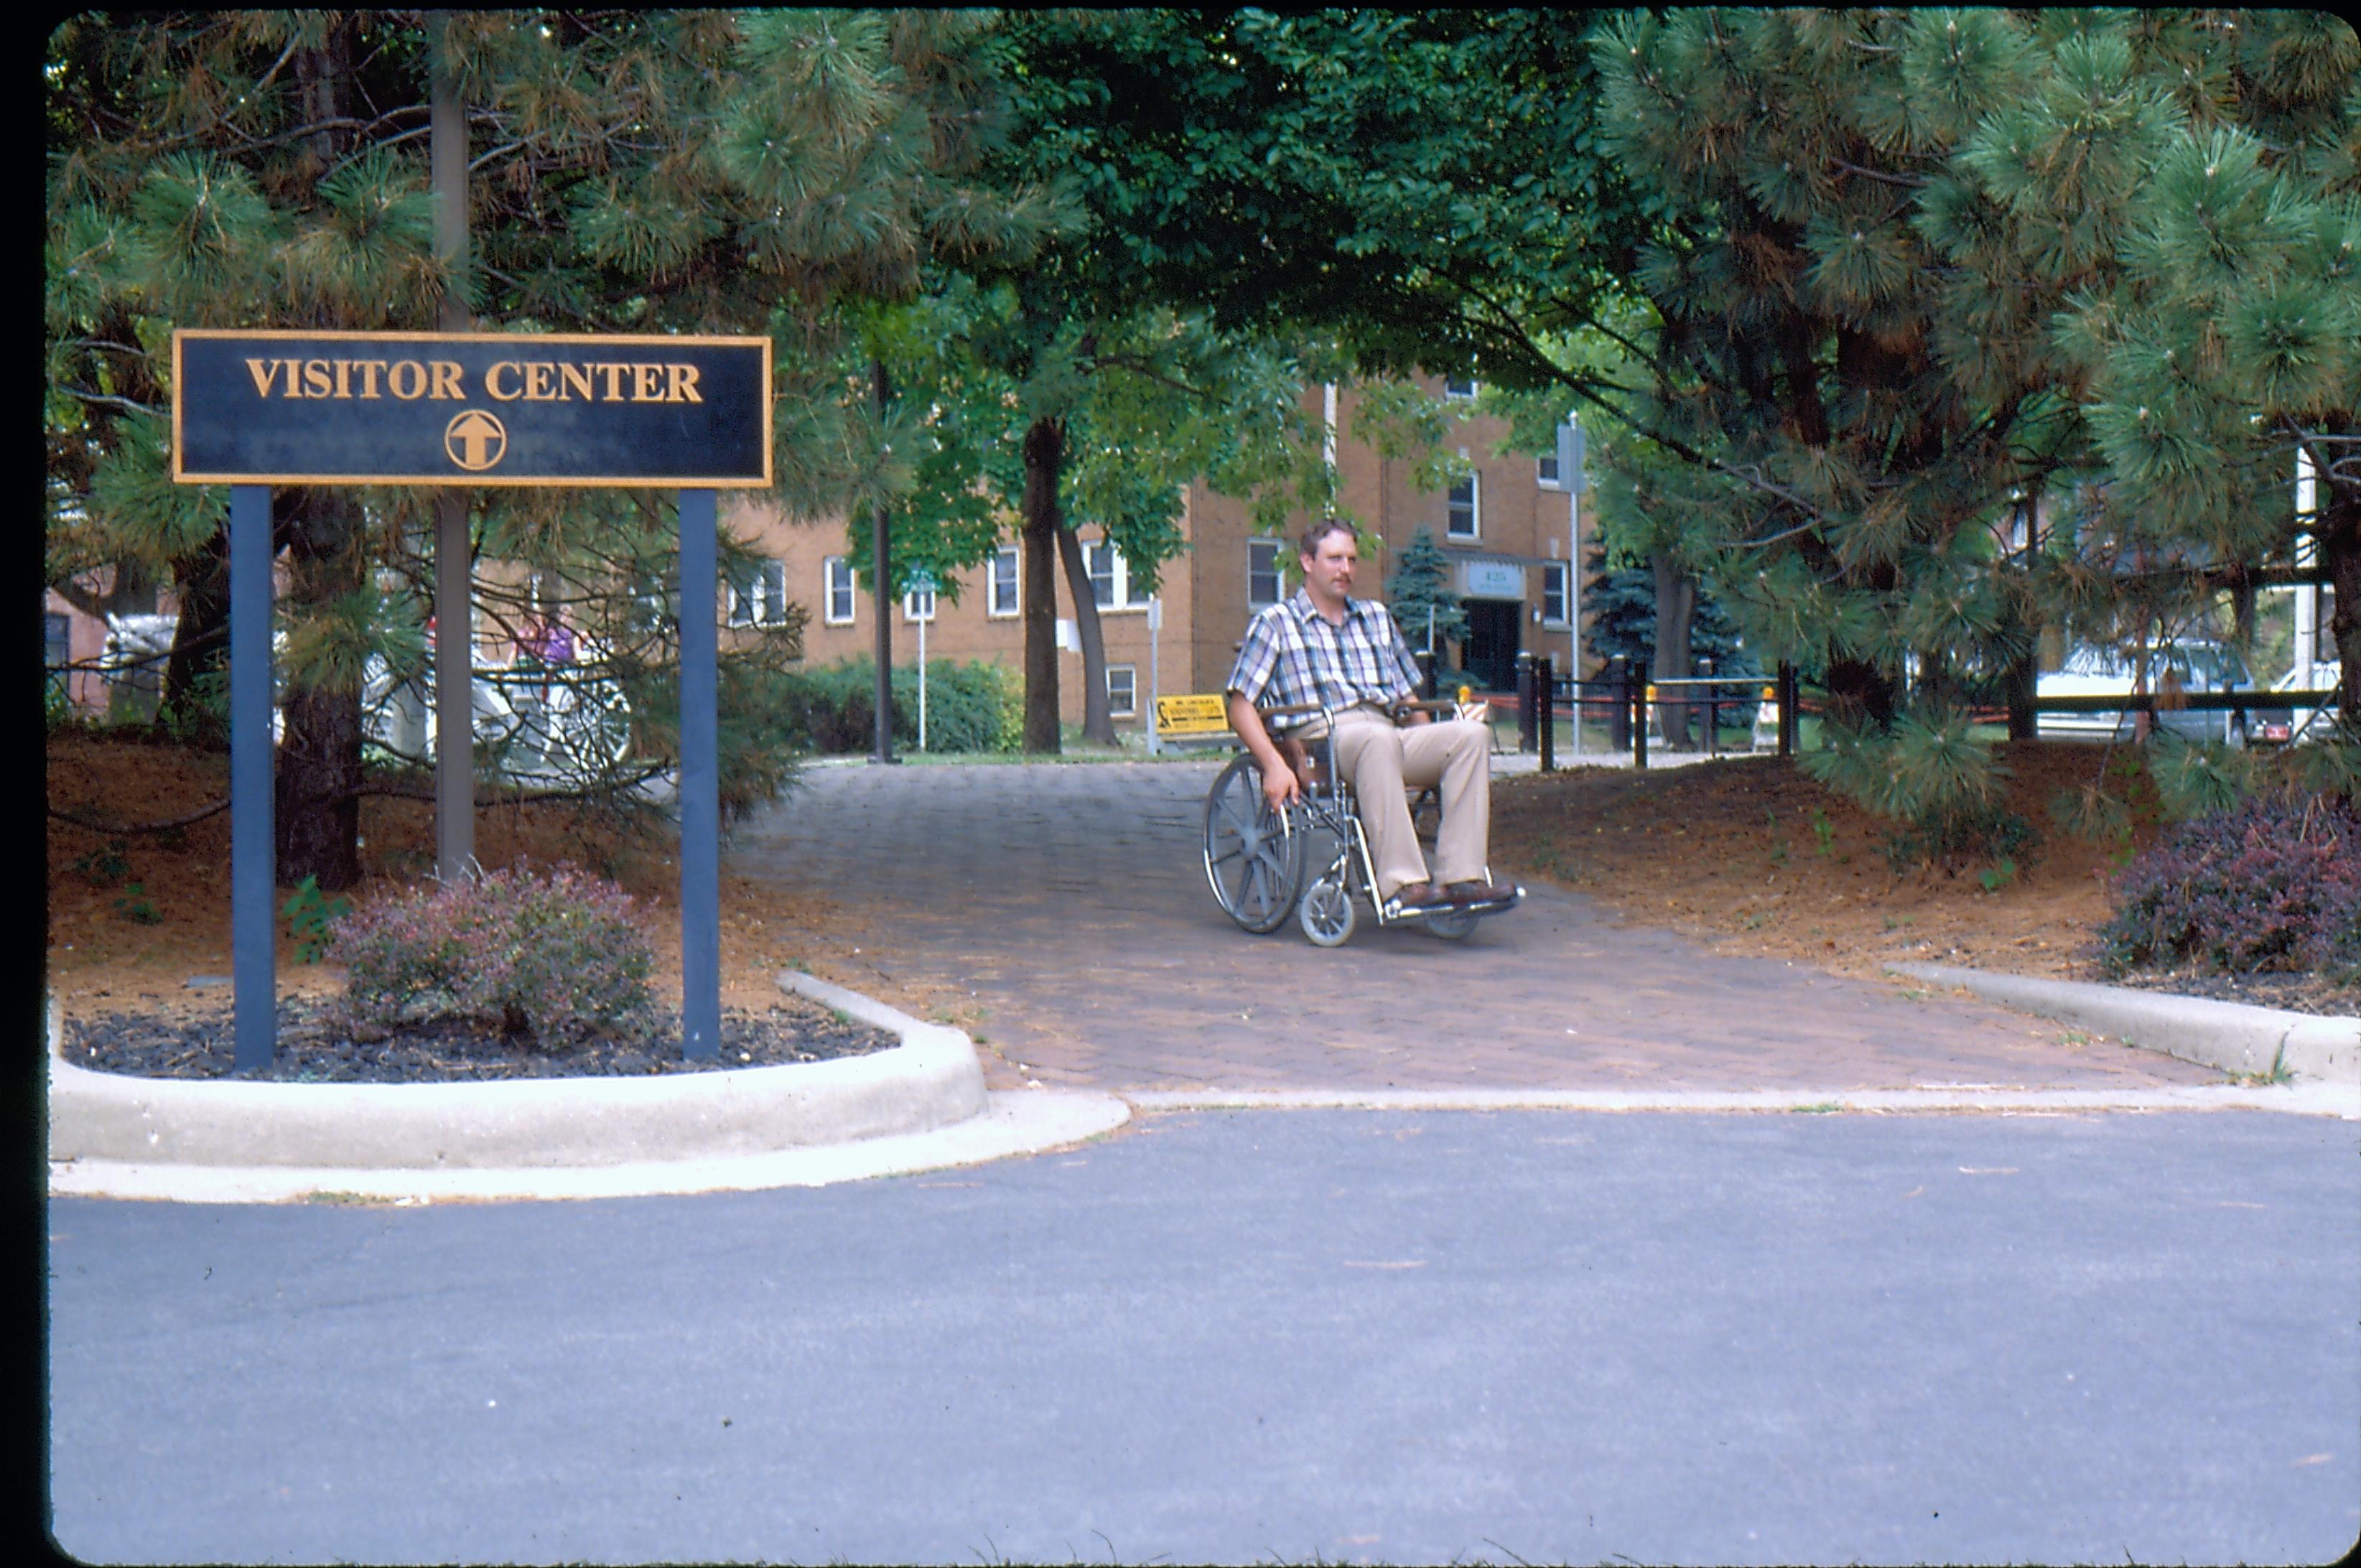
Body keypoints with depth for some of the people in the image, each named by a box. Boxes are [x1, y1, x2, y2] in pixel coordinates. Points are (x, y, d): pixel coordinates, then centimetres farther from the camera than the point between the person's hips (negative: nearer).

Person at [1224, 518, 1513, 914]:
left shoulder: (1377, 617, 27)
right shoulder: (1275, 624, 11)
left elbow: (1407, 698, 30)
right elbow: (1241, 706, 2)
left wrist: (1436, 754, 13)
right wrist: (1274, 765, -14)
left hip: (1388, 737, 6)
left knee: (1473, 734, -21)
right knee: (1379, 739, -40)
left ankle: (1461, 876, -31)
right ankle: (1401, 885, -47)